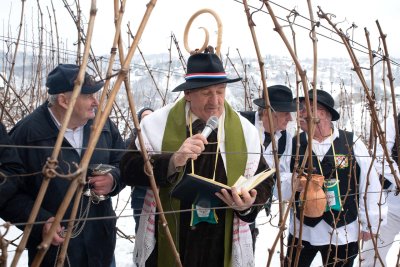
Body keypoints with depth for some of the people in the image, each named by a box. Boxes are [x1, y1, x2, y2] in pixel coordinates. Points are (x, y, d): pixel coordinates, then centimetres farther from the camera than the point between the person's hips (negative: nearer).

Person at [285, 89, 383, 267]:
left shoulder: (352, 143, -10)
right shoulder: (294, 143, -3)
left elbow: (370, 185, -2)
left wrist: (369, 224, 2)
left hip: (343, 233, -1)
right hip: (302, 230, 2)